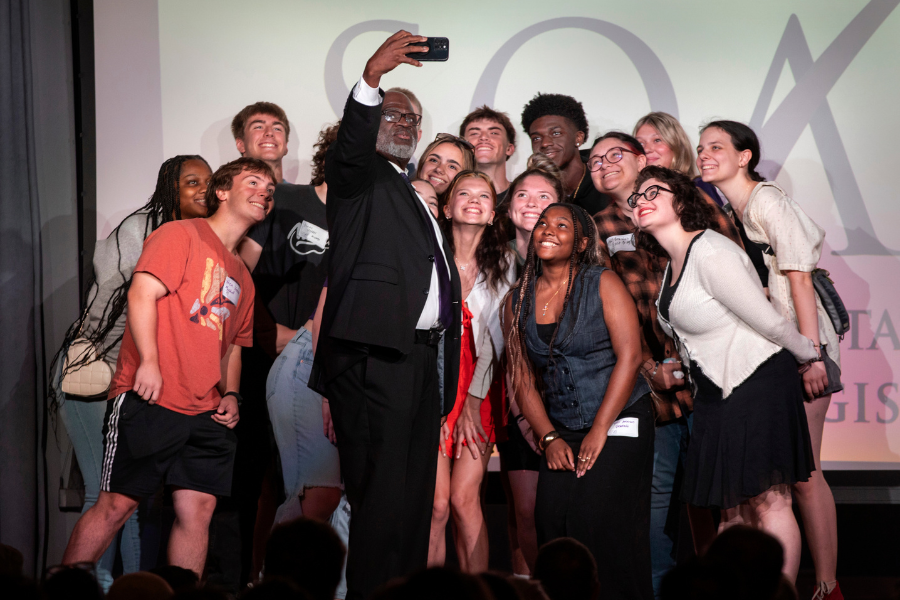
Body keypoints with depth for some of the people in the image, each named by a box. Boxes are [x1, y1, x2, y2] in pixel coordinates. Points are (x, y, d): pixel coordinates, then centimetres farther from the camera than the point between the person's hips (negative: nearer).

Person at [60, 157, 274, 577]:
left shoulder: (242, 278, 23)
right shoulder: (181, 235, 1)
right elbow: (141, 294, -10)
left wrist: (230, 393, 12)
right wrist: (149, 362, -20)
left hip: (205, 414, 7)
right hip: (149, 401, -7)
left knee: (198, 509, -2)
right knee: (117, 504, -5)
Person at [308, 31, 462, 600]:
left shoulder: (415, 197, 28)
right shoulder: (358, 177, 4)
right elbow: (351, 144, -20)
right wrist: (372, 78, -37)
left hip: (420, 356, 8)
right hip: (375, 355, -8)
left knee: (415, 494, 8)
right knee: (381, 496, -11)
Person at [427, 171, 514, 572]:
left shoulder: (504, 266, 4)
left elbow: (495, 336, 1)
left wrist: (473, 402, -5)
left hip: (481, 392, 1)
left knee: (465, 499, -8)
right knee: (438, 504, -9)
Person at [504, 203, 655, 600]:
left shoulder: (603, 283, -2)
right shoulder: (518, 300, 9)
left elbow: (629, 355, -9)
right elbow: (523, 377, 9)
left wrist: (599, 430, -13)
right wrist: (549, 437, -3)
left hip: (619, 421, -4)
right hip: (562, 430, 4)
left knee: (599, 519, -18)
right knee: (552, 517, -12)